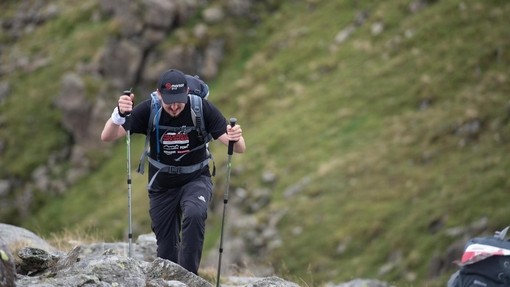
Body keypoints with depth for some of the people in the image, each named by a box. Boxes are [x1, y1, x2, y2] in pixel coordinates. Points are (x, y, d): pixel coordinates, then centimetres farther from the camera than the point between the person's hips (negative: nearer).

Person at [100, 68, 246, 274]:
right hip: (162, 186, 2)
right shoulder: (148, 110, -19)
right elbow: (107, 137, -26)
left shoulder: (203, 109, -21)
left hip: (196, 180, -2)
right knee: (166, 252, 3)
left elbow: (240, 148, -23)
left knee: (194, 215, -33)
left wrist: (235, 139, -49)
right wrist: (119, 114, -47)